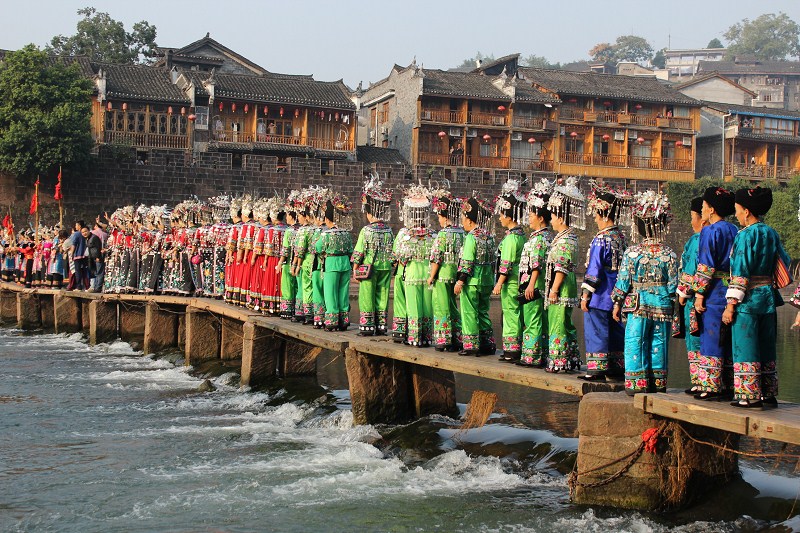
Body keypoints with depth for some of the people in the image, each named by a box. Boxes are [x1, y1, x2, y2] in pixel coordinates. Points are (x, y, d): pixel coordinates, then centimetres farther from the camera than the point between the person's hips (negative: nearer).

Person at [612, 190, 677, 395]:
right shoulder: (669, 254, -3)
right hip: (662, 306, 2)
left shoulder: (632, 253, -8)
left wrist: (617, 303, 4)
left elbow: (623, 280, -5)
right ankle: (658, 382, 16)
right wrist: (670, 303, 10)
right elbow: (673, 283, -1)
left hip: (637, 306, -2)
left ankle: (636, 383, 4)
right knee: (659, 345, 10)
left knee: (635, 344, 4)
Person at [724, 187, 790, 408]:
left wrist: (731, 304, -15)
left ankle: (749, 396, 0)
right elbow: (785, 263, 14)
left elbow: (740, 274, -17)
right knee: (766, 349, 13)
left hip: (748, 299, -7)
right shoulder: (772, 234, 8)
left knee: (746, 348, -1)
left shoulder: (745, 235, -13)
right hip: (768, 298, 7)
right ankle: (768, 394, 18)